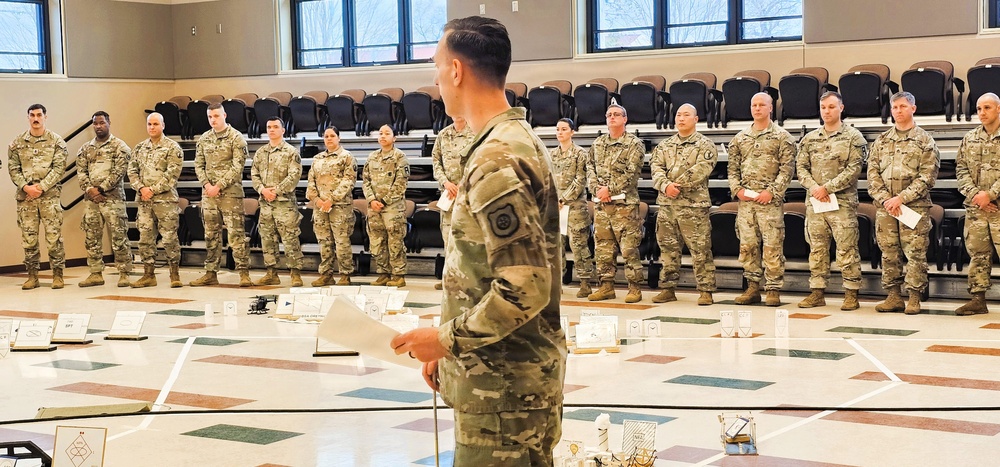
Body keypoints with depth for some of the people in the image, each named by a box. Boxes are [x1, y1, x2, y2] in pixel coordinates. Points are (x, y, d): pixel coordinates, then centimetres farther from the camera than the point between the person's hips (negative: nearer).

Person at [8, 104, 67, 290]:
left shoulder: (56, 141, 3)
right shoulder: (17, 143, 9)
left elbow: (59, 168, -4)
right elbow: (13, 169, 6)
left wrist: (41, 187, -12)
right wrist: (26, 187, -9)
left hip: (49, 195, -2)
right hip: (25, 196, 2)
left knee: (54, 236, -4)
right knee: (28, 237, 4)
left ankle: (57, 274, 5)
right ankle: (32, 276, 11)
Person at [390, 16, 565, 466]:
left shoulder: (495, 162, -20)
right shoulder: (518, 139, 11)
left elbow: (525, 290, -25)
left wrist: (446, 339, -14)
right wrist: (452, 345, 15)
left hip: (503, 391, -10)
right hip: (509, 378, 10)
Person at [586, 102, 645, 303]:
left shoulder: (634, 143, -1)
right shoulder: (598, 144, 16)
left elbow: (631, 172, -10)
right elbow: (590, 168, 11)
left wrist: (610, 189, -14)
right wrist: (596, 189, -6)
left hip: (624, 203, -5)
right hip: (601, 203, 6)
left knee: (629, 247, -6)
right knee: (602, 247, 7)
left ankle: (634, 288, -2)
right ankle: (606, 286, 14)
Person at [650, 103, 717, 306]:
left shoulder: (705, 145, 2)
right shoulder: (664, 146, 16)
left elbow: (701, 170, -12)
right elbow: (656, 169, 4)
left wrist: (677, 185, -17)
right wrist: (665, 185, -16)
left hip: (694, 205, -5)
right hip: (666, 204, 5)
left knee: (700, 250, -5)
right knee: (668, 249, 9)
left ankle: (706, 291, -1)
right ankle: (668, 288, 17)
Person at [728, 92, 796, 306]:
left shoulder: (782, 137, 2)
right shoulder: (740, 138, 15)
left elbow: (787, 168, -4)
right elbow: (733, 168, 15)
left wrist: (771, 191, -13)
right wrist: (737, 188, -1)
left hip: (770, 200, -4)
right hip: (745, 200, 4)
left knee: (772, 246, -5)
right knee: (747, 245, 5)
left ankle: (773, 290, 0)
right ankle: (752, 287, 13)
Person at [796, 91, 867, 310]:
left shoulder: (853, 137, 0)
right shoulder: (810, 139, 13)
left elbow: (854, 169, -8)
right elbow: (801, 167, 10)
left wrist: (827, 188, -14)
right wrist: (813, 187, -9)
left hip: (842, 202, -4)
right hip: (814, 202, 5)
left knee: (846, 249, -5)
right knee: (817, 249, 8)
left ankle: (851, 294, 0)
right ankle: (817, 292, 13)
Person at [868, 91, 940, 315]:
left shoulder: (925, 141, 3)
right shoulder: (881, 141, 13)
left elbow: (927, 176, -6)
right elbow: (872, 173, 8)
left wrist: (901, 198, -14)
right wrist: (885, 199, -7)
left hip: (914, 206, -4)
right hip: (884, 206, 4)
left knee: (915, 253, -4)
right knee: (889, 253, 6)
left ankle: (914, 298, 1)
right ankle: (893, 296, 12)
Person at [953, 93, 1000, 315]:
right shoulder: (969, 139, 12)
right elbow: (961, 170, 8)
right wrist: (974, 194, -6)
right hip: (975, 207, 4)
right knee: (977, 253, 7)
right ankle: (978, 299, 12)